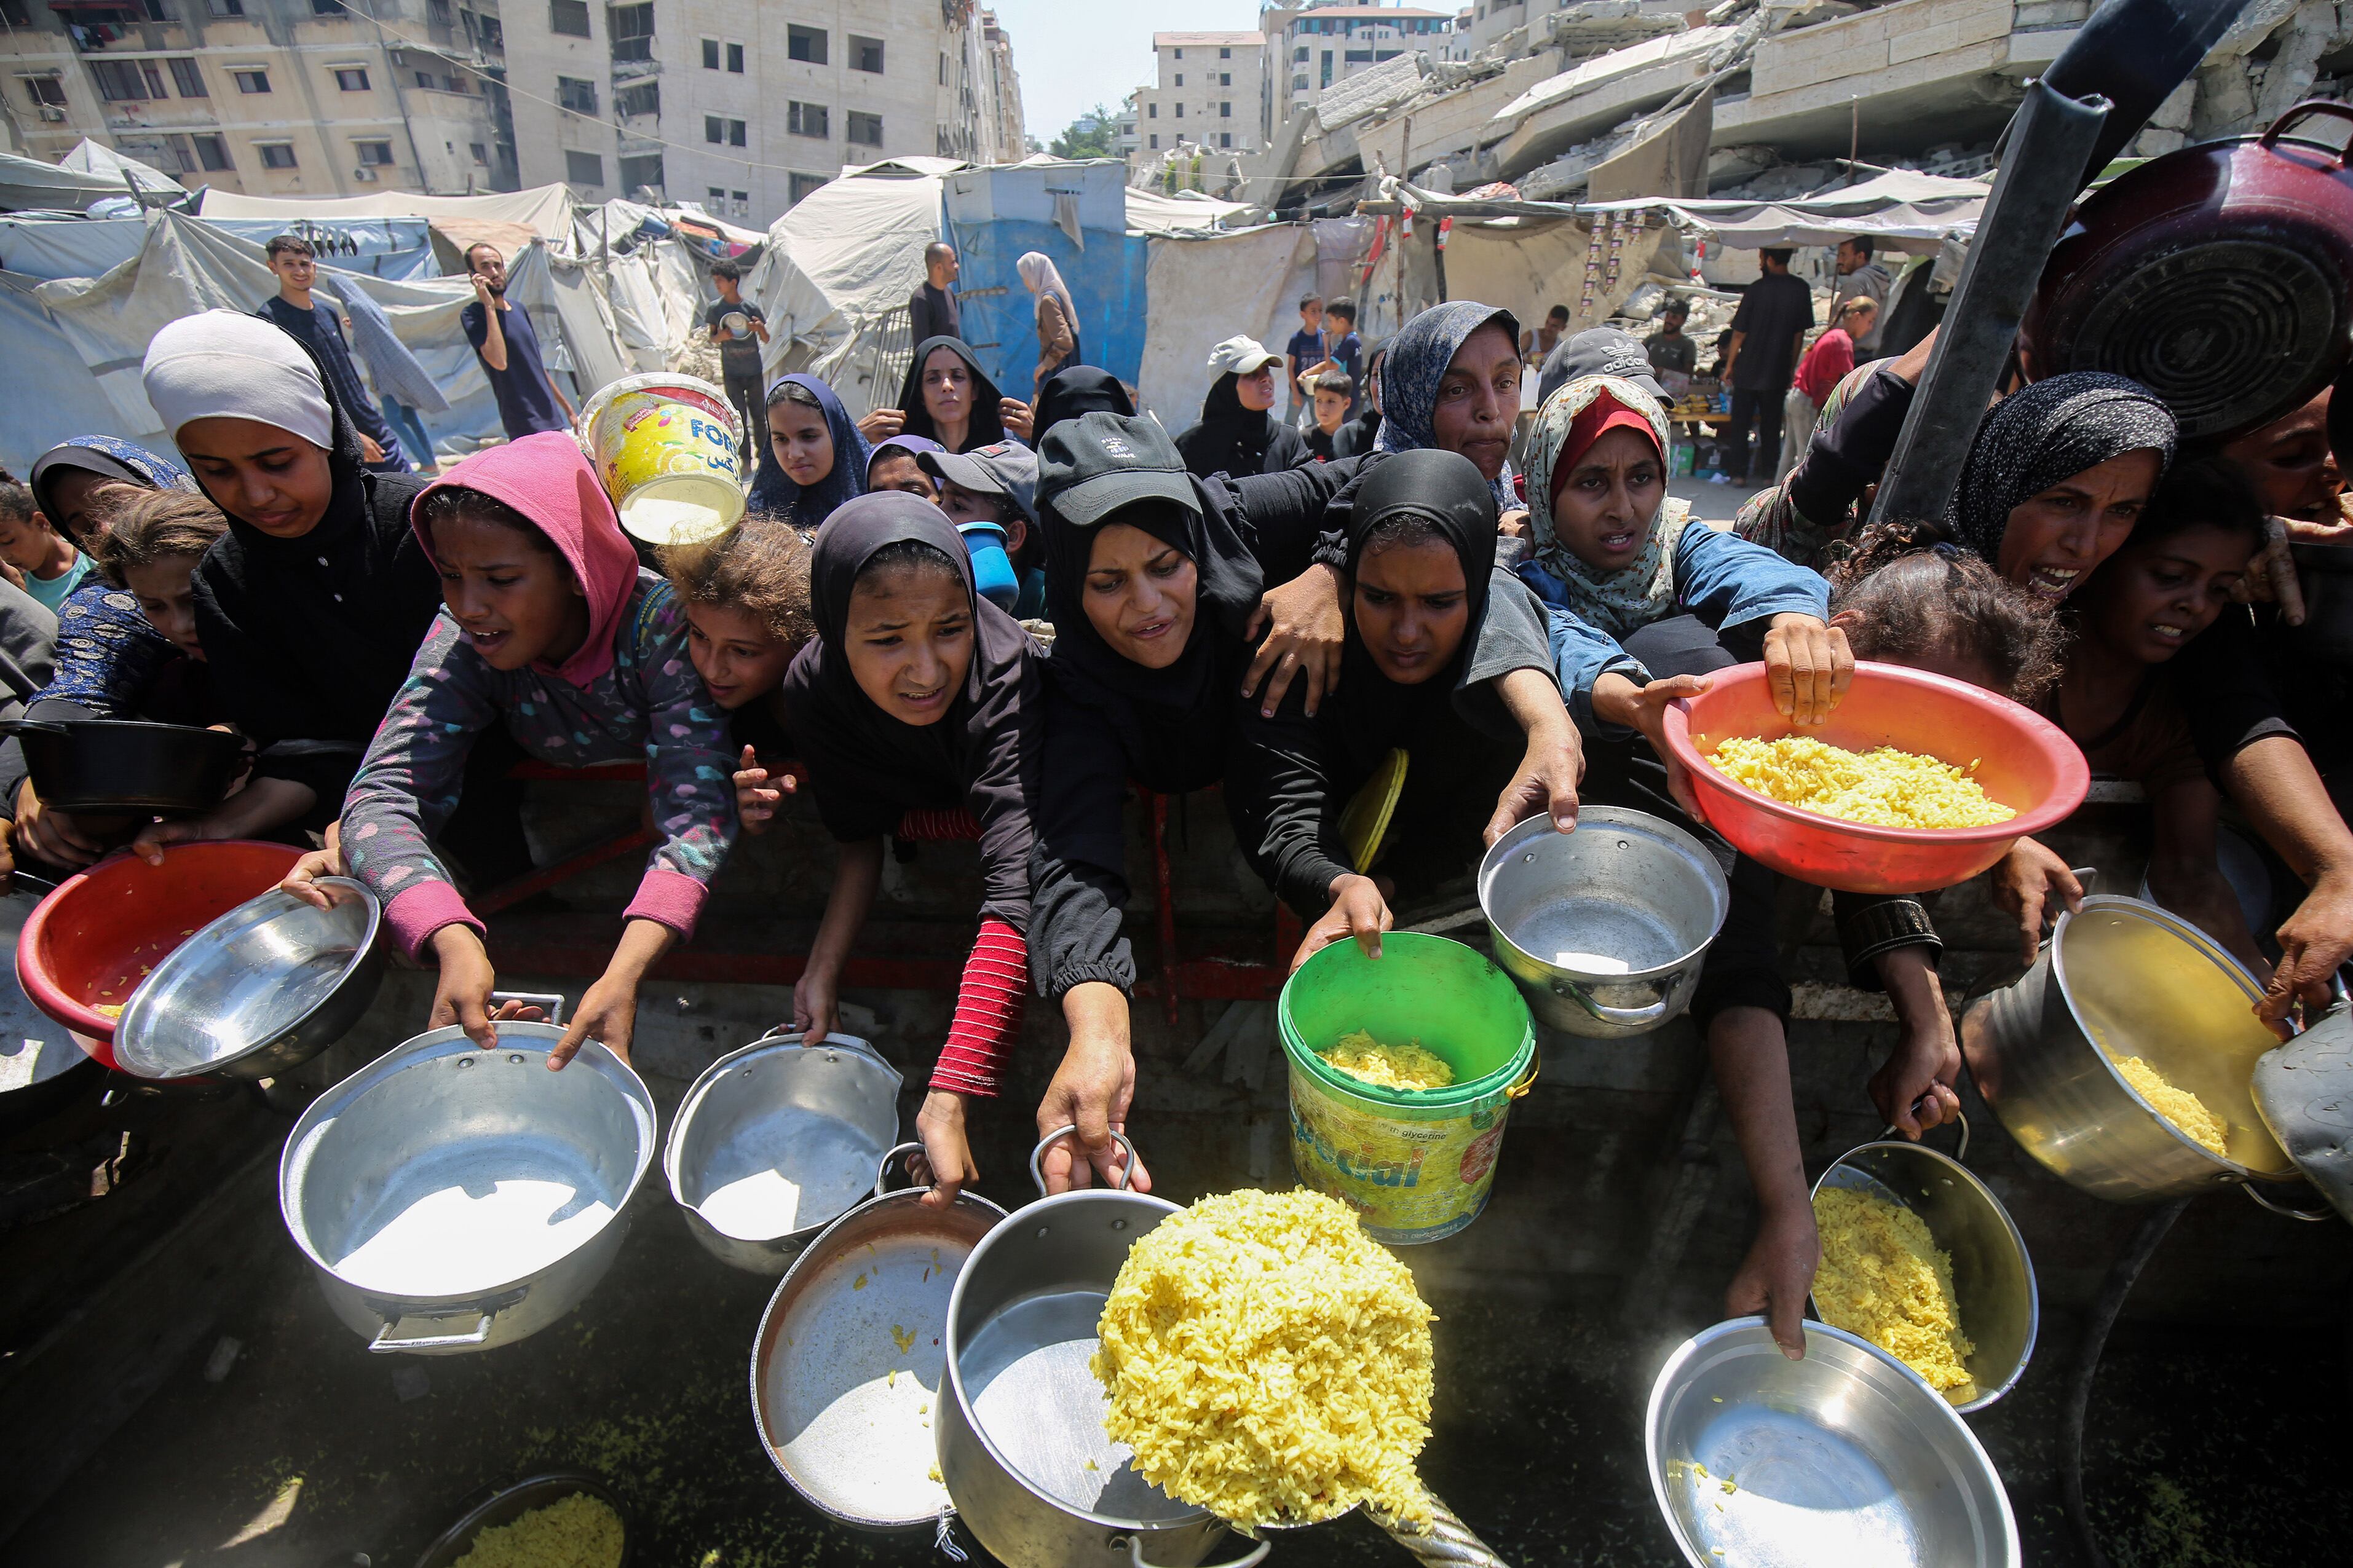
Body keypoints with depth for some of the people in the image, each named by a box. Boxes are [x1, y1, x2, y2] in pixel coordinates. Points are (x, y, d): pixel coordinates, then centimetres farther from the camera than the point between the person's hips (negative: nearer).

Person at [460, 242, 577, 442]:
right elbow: (499, 361, -24)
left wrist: (568, 409, 24)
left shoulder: (519, 310, 16)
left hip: (552, 420, 8)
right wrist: (489, 307, -18)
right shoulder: (472, 315, -6)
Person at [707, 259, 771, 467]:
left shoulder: (751, 308, -3)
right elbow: (712, 338, 7)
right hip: (731, 372, 0)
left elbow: (766, 340, 4)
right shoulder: (715, 308, 0)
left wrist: (760, 328, -18)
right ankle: (745, 456, 8)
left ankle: (763, 451, 23)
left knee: (758, 413, 7)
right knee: (738, 416, 0)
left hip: (754, 370, 0)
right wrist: (722, 336, -15)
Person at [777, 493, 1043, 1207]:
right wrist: (823, 969, -30)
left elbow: (1017, 886, -55)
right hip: (921, 810, 2)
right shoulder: (813, 689, -32)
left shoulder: (1008, 673, -45)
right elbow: (861, 835, -17)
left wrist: (948, 1097, -61)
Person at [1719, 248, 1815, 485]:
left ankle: (1738, 472, 5)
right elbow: (1800, 334, 3)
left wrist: (1730, 363, 3)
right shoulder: (1801, 290, -1)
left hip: (1748, 369, -3)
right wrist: (1792, 366, 13)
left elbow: (1739, 333, -9)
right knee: (1771, 424, 11)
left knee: (1740, 423, 6)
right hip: (1778, 371, 3)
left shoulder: (1757, 289, -11)